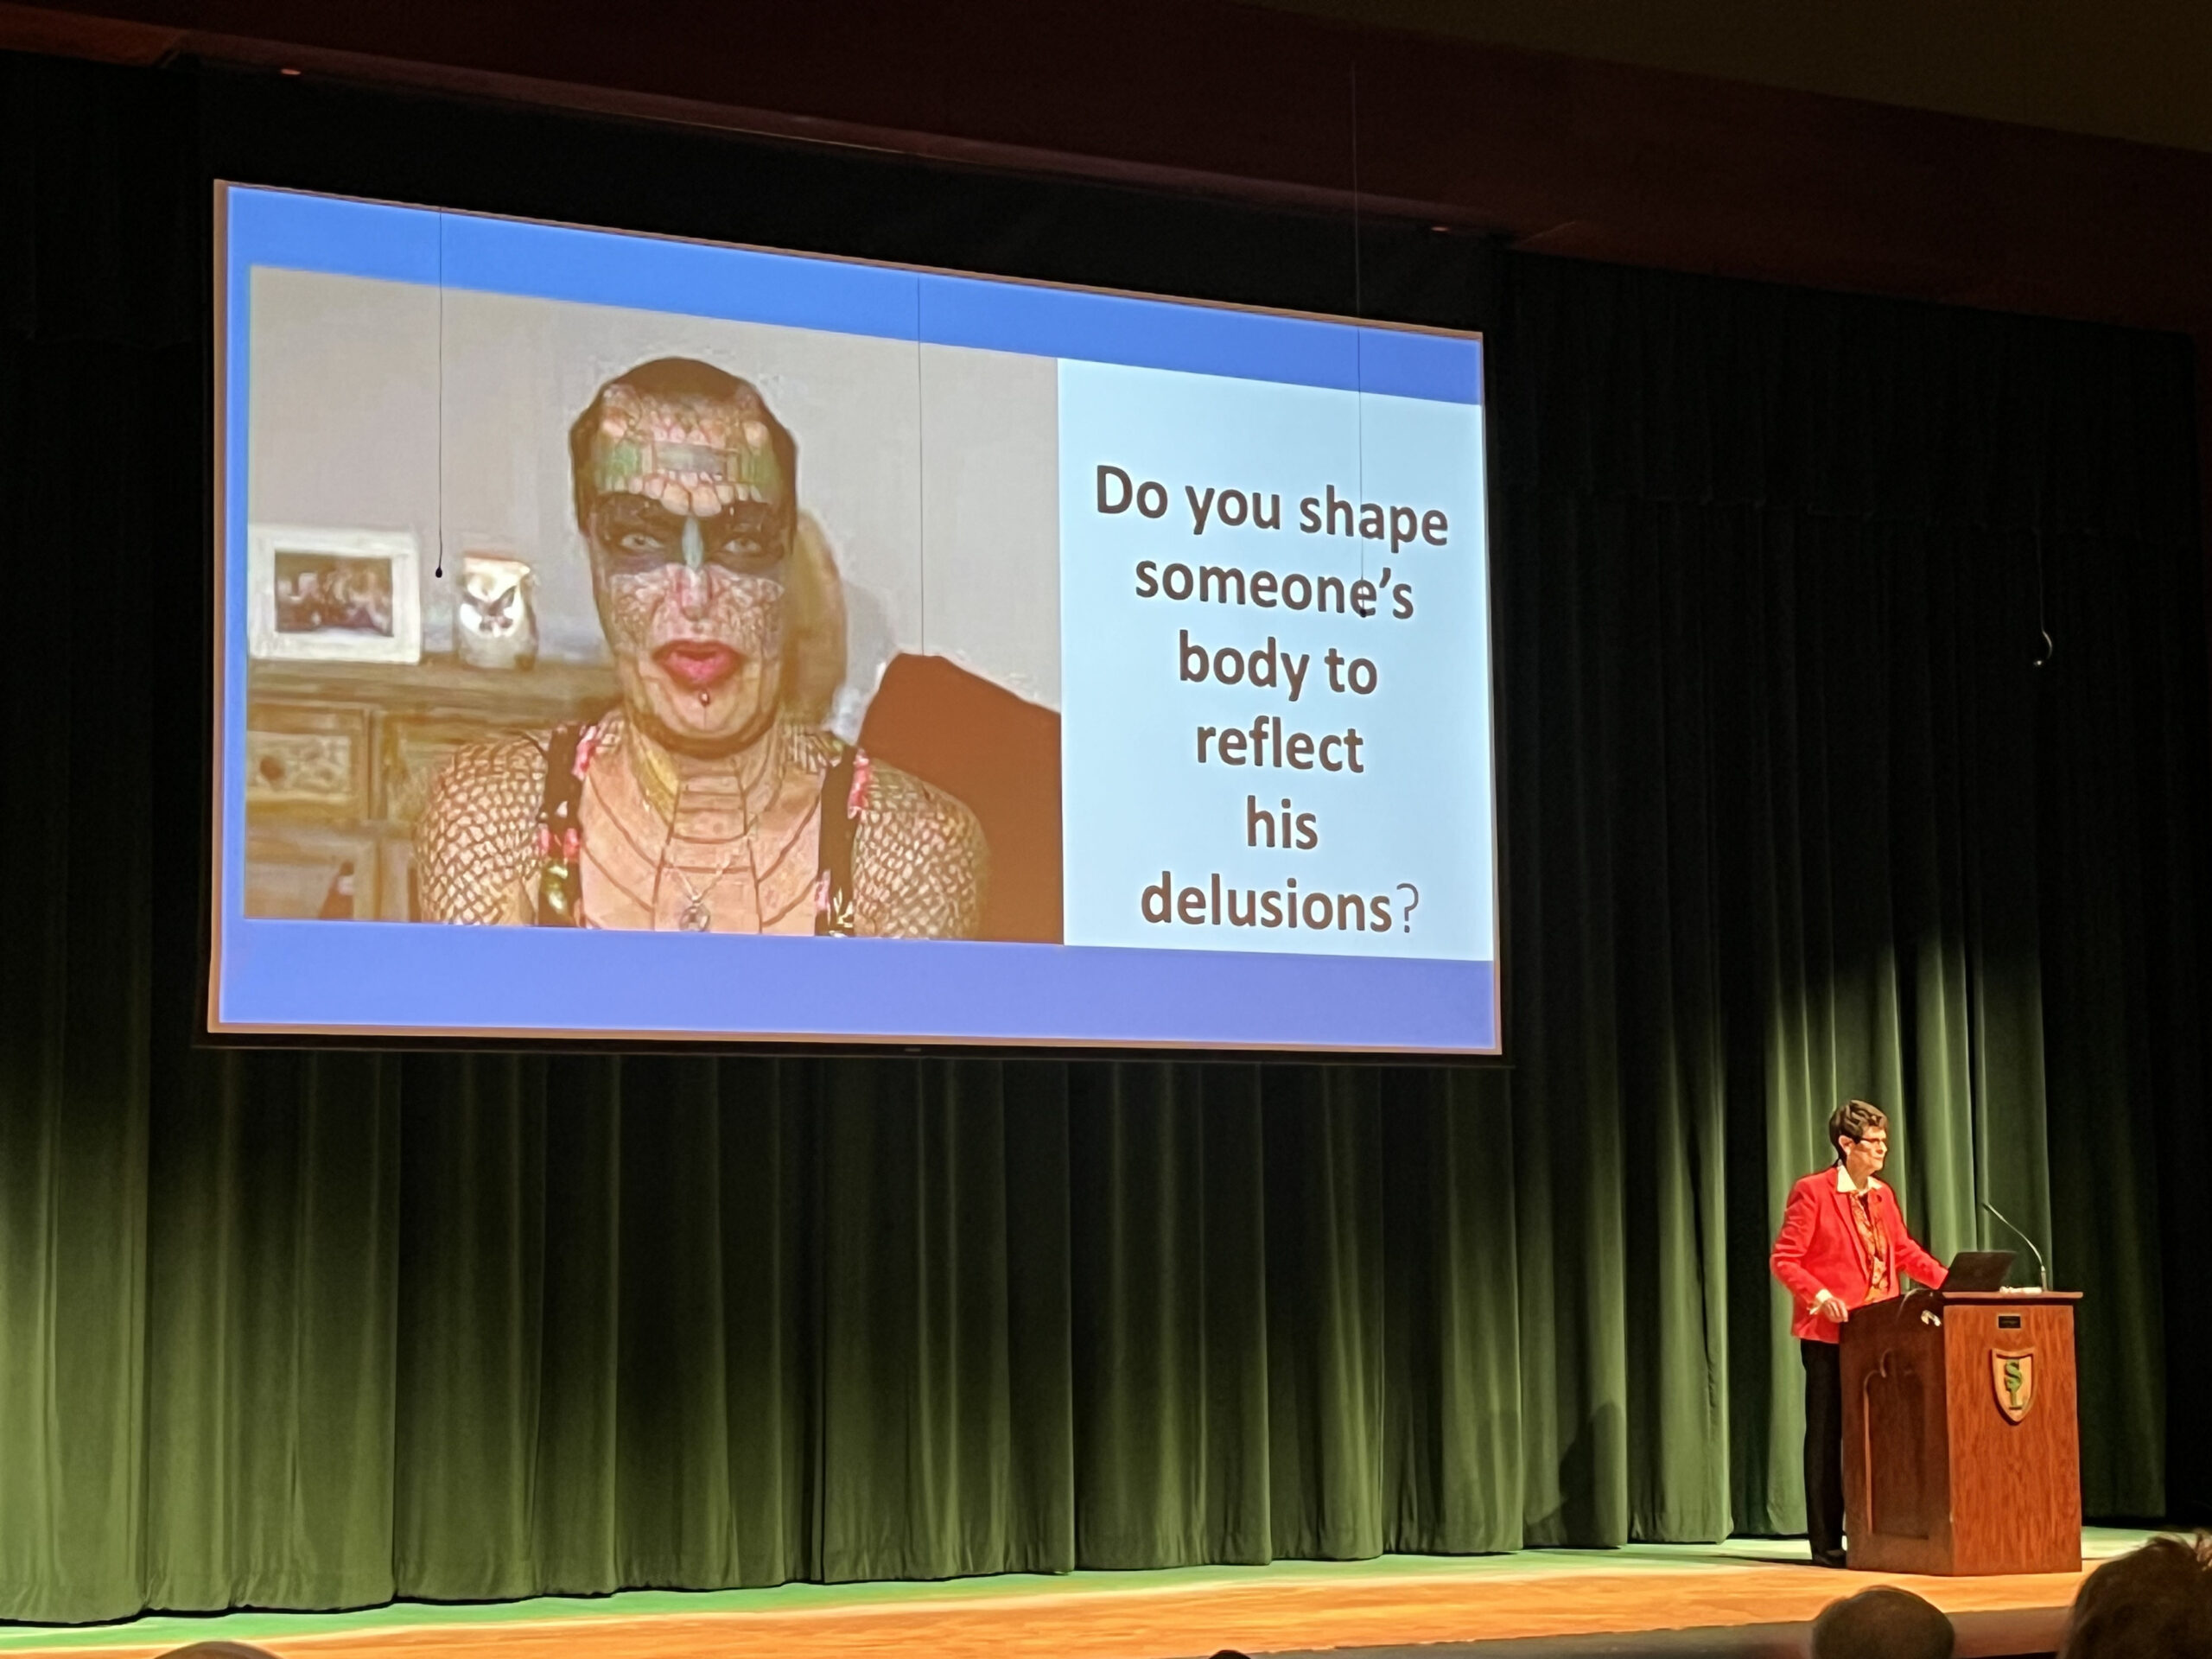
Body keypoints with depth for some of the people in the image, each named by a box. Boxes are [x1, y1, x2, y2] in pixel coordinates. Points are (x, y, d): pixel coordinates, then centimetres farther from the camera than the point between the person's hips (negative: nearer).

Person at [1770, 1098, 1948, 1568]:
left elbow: (1905, 1252, 18)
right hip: (1830, 1333, -6)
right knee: (1827, 1435, -2)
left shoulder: (1882, 1195, 14)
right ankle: (1826, 1542, 2)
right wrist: (1818, 1295, -22)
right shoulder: (1812, 1192, -7)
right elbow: (1784, 1259, -8)